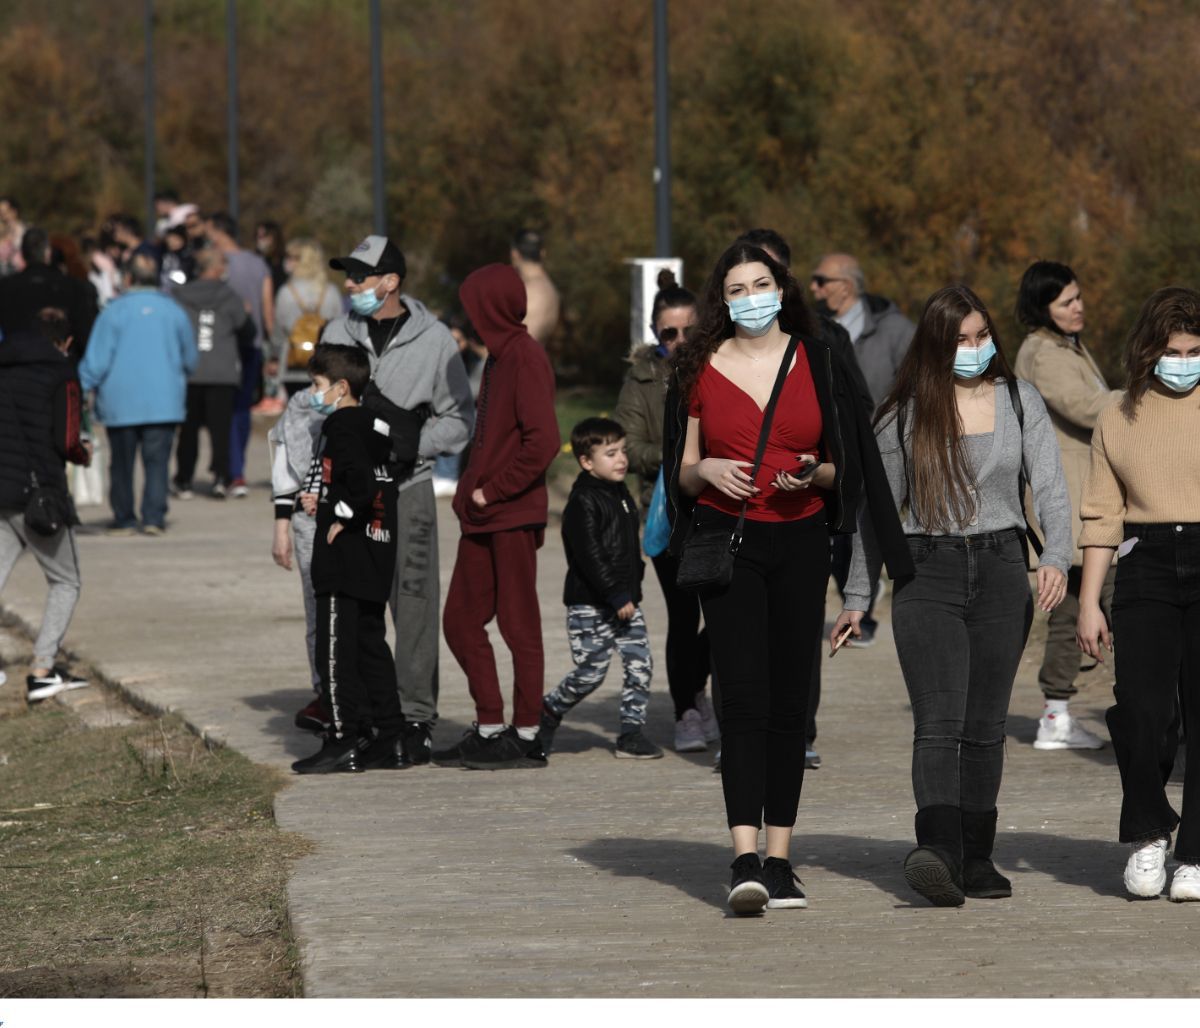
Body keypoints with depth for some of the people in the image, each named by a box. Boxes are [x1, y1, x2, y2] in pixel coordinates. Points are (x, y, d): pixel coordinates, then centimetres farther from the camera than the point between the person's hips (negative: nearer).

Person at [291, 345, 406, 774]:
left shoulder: (340, 426, -13)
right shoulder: (375, 427, 15)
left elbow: (362, 485, -26)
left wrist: (342, 517, -13)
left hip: (344, 559, -9)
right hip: (377, 561, 9)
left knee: (336, 649, -5)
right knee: (370, 645, 13)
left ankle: (345, 740, -5)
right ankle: (389, 737, 14)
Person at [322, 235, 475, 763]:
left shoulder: (433, 340, 0)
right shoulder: (337, 334, 8)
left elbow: (458, 419, 5)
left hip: (407, 487, -3)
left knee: (414, 605, -4)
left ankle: (417, 717, 2)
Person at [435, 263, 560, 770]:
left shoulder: (525, 357, -13)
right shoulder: (499, 356, 15)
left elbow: (542, 441, -22)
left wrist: (492, 491, -17)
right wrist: (470, 492, 10)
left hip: (513, 515, -10)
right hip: (482, 517, 10)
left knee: (519, 623, -2)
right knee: (461, 619, 11)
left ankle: (525, 737, 4)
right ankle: (489, 728, 18)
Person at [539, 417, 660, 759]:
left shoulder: (621, 494, 14)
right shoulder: (583, 502, -14)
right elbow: (590, 555, -20)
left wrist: (632, 587, 17)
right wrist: (615, 595, -22)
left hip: (625, 600, 8)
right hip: (590, 605, -8)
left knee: (640, 665, -2)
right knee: (590, 673, -4)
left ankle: (632, 731, 4)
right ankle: (548, 713, 19)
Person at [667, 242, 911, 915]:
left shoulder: (817, 361, 7)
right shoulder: (702, 368, 6)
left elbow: (844, 463, 12)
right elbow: (683, 471, 11)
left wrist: (816, 474, -9)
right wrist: (705, 471, -11)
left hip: (800, 541, 2)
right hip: (729, 542, -2)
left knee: (790, 703, 2)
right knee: (745, 701, -12)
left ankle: (780, 861, 8)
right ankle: (746, 861, -20)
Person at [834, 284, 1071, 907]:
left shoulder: (1020, 401, 7)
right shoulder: (904, 414, 3)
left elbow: (1050, 488, 0)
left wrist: (1055, 558, -18)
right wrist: (856, 597, 9)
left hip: (1001, 570, 2)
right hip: (928, 572, -2)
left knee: (985, 727, 6)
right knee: (939, 725, -16)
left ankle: (977, 859, 14)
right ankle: (938, 853, -31)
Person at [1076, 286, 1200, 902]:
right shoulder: (1119, 419, 11)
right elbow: (1102, 516, 13)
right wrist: (1089, 601, 8)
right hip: (1144, 570, 1)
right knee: (1141, 709, -12)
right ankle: (1147, 834, 11)